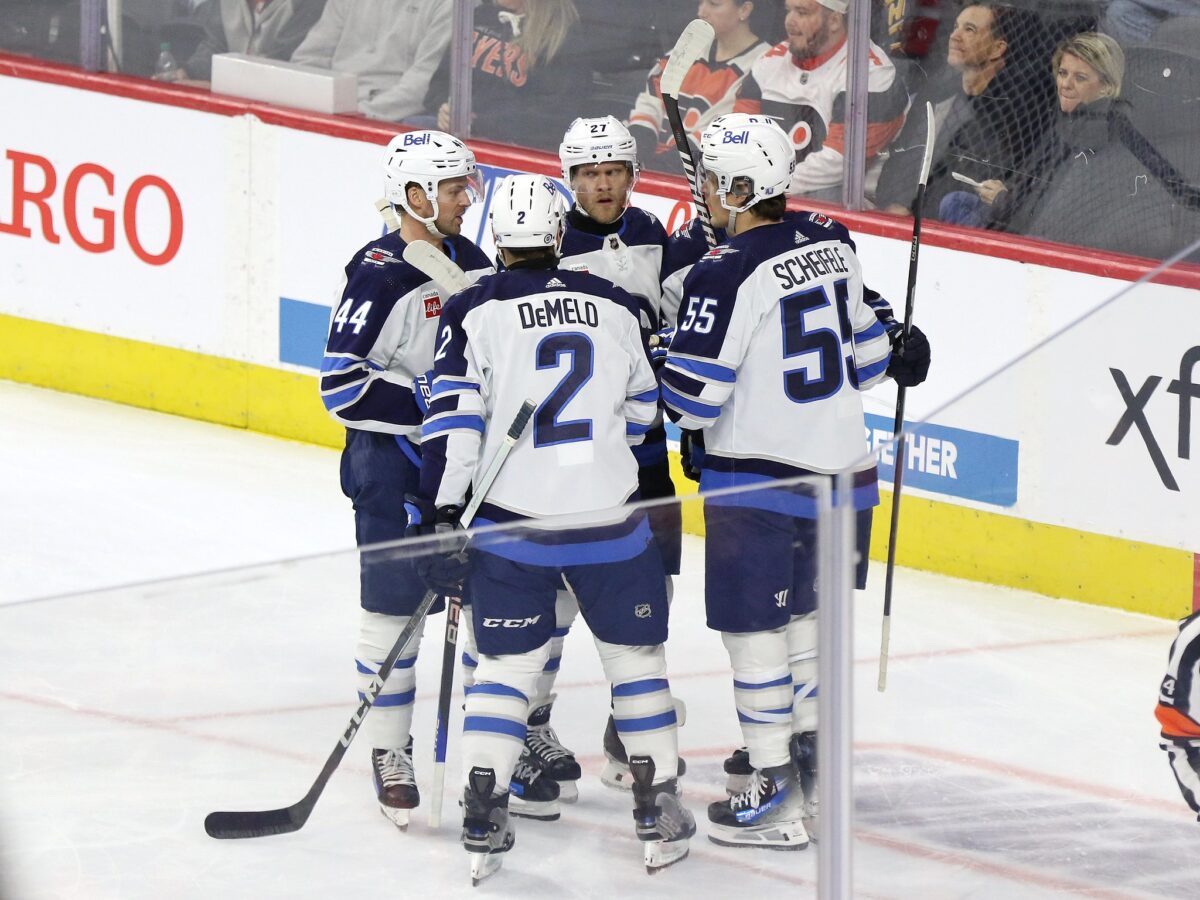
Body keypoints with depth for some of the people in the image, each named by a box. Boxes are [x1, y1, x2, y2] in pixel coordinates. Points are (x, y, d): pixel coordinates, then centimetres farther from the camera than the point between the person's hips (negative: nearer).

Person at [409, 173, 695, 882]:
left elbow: (455, 419, -10)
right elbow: (642, 410, 16)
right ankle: (659, 815, 16)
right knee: (636, 656, 15)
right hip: (608, 517, 1)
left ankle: (483, 822, 1)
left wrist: (441, 513, -8)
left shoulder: (476, 311, -4)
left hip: (511, 523, -1)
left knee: (509, 664, 9)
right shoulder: (614, 306, 5)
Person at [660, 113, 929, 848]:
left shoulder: (728, 276, -21)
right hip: (841, 462, 8)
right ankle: (809, 754, 37)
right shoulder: (832, 244, 2)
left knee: (754, 628, 1)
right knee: (805, 612, 24)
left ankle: (775, 800, 2)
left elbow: (693, 398, -19)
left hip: (761, 481, -8)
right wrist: (895, 361, 33)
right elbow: (861, 346, 13)